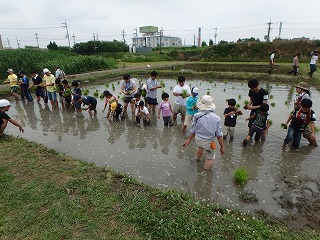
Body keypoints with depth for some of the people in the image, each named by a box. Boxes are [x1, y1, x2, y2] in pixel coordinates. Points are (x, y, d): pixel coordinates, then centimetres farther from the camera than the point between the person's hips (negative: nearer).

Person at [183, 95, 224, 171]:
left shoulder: (197, 116, -17)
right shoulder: (216, 118, -18)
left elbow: (192, 130, -5)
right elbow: (219, 134, -12)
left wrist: (189, 140, 11)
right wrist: (222, 146, 0)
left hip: (198, 139, 4)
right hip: (209, 142, -4)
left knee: (200, 147, 38)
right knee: (210, 157, 23)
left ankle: (198, 158, 66)